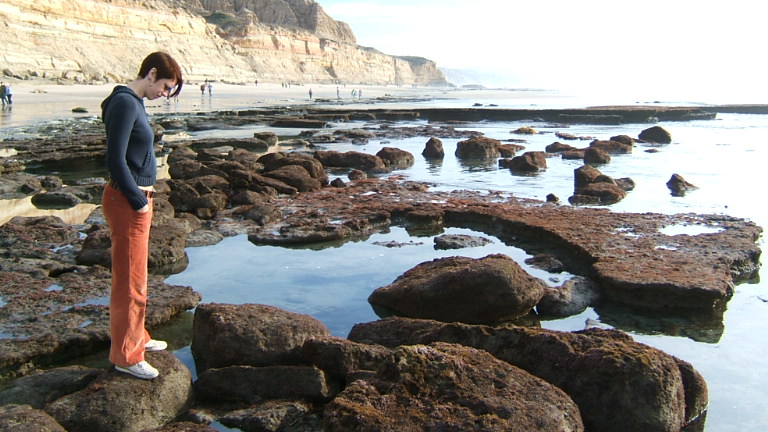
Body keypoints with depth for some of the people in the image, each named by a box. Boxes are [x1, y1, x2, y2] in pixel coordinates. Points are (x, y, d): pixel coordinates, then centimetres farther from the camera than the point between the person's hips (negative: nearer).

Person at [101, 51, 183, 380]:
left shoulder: (134, 102, 12)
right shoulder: (125, 103, -17)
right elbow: (115, 160, -22)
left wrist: (143, 197, 11)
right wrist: (138, 201, -16)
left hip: (137, 199, 10)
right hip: (126, 202, -10)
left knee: (135, 276, 21)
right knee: (130, 282, 0)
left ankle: (136, 337, 36)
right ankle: (126, 356, 13)